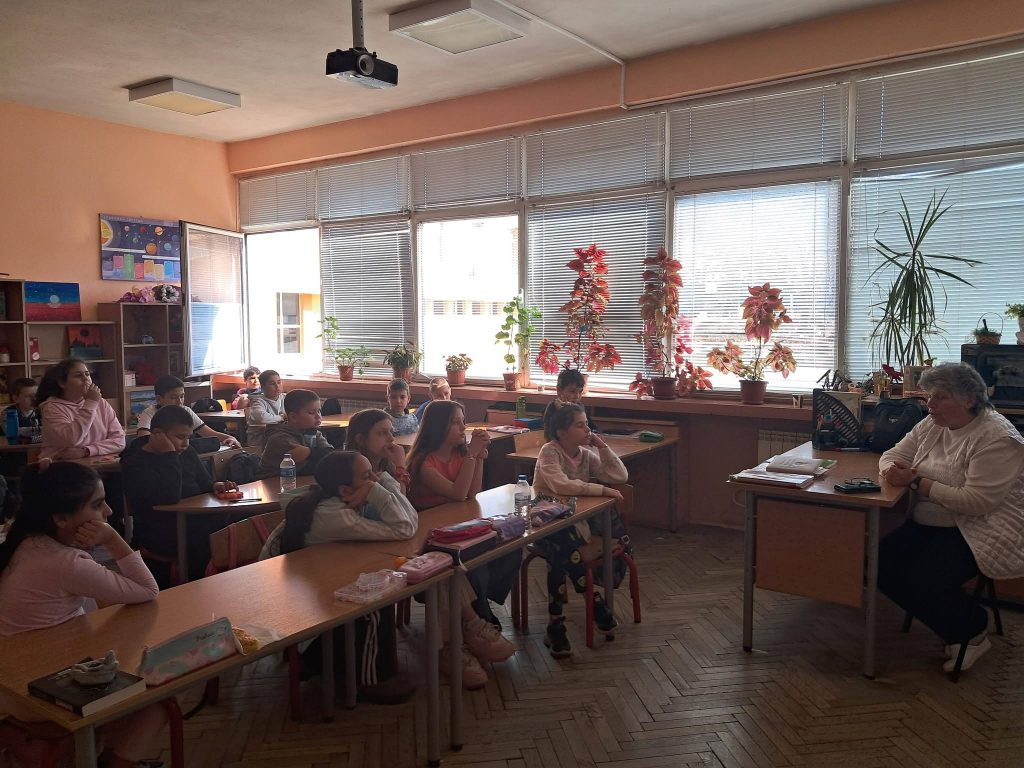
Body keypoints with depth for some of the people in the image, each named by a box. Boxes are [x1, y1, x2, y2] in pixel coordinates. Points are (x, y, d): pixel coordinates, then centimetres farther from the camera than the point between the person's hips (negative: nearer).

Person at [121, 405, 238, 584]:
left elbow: (204, 481, 22)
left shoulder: (186, 452, 12)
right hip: (160, 534, -7)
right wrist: (170, 454, -20)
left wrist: (215, 486, -1)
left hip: (193, 519, 7)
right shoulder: (135, 464, -11)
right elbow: (169, 497, -25)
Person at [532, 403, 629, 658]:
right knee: (562, 546, -37)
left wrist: (601, 445, -10)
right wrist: (602, 490, -29)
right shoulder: (549, 452, -14)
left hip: (577, 518, 7)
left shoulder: (587, 454, 5)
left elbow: (620, 476, -4)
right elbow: (561, 485, -32)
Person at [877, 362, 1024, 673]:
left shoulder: (996, 438, -19)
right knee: (882, 564, -11)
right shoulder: (931, 426, 5)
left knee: (924, 581, -25)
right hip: (930, 525, 8)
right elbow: (893, 455, 10)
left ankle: (973, 632, 8)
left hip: (981, 532, -8)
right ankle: (956, 631, 9)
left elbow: (977, 501, -26)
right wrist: (892, 471, -16)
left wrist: (917, 483, -24)